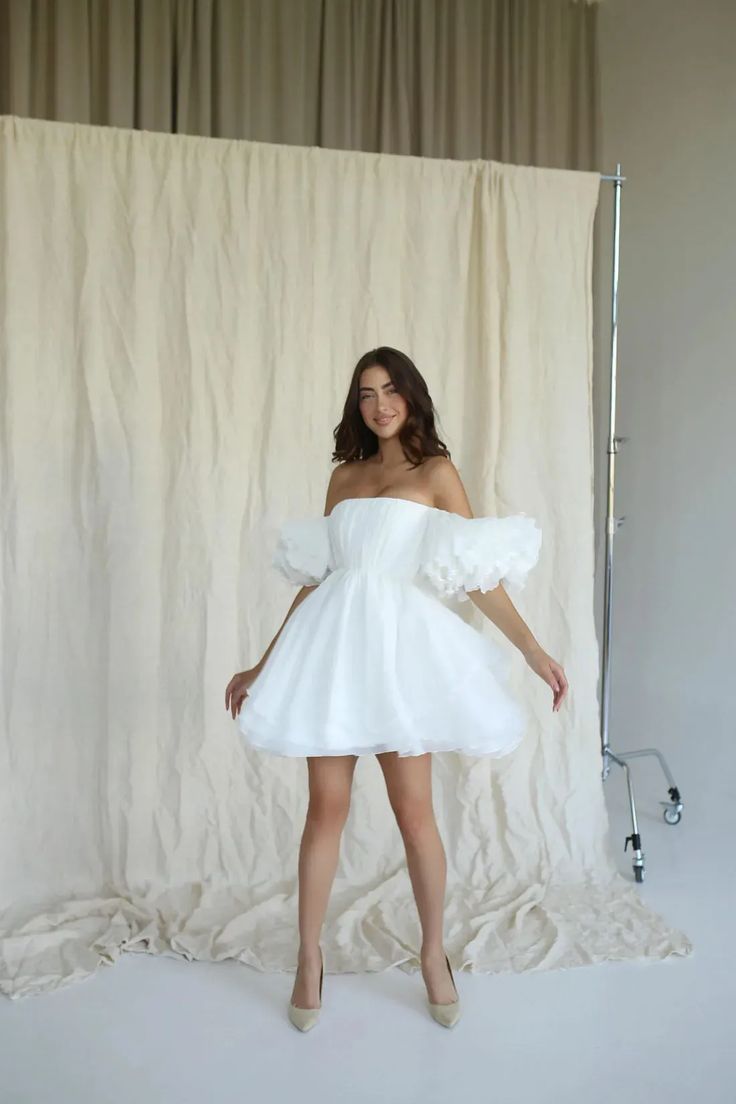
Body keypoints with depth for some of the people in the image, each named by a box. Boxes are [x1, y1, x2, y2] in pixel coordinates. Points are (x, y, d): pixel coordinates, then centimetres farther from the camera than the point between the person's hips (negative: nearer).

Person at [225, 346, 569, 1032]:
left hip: (399, 644, -3)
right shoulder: (343, 475, 16)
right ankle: (309, 959, 22)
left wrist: (533, 650, -9)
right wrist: (263, 665, 16)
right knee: (327, 806, 6)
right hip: (331, 642, 3)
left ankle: (433, 954, 24)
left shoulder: (436, 472, 5)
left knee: (413, 810, 2)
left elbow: (478, 575, 0)